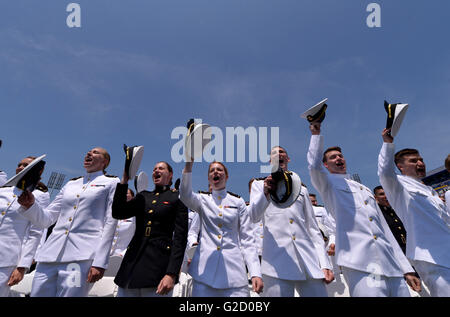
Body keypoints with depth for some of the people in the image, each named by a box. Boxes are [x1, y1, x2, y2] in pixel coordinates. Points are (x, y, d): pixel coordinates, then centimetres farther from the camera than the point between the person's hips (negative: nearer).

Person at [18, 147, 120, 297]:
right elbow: (46, 218, 21)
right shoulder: (70, 184, 22)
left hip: (82, 257, -5)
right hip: (50, 254, 5)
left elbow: (110, 224, -2)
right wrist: (29, 205, 0)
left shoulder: (111, 183, 7)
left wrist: (99, 263, -11)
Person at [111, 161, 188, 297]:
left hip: (160, 263, -4)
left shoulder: (177, 197, 1)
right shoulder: (143, 196, 16)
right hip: (133, 259, 5)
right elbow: (117, 213, 3)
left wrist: (172, 274, -15)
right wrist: (125, 179, 1)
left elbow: (180, 237, -6)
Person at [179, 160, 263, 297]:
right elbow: (185, 195, -16)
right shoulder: (202, 199, 8)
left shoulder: (238, 202, 8)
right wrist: (189, 163, -29)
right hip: (205, 268, 0)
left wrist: (255, 273, -5)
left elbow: (246, 239, 5)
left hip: (233, 268, 0)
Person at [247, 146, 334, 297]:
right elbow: (254, 216, -4)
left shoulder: (301, 189, 23)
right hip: (277, 260, -3)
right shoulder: (259, 184, 14)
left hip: (310, 260, 3)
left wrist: (325, 264, 7)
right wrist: (266, 193, -24)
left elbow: (313, 228, 18)